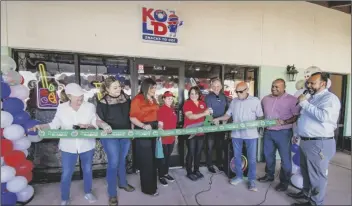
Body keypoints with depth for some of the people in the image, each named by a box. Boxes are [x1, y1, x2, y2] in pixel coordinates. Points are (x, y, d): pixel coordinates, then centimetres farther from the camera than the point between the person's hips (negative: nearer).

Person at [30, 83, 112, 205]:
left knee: (87, 170, 18)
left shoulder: (90, 106, -10)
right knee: (66, 174, 12)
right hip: (68, 146, 0)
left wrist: (104, 125, -25)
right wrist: (40, 127, -14)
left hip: (86, 145, 0)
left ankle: (88, 193, 43)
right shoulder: (61, 108, -7)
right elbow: (54, 125, 2)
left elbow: (96, 122, -6)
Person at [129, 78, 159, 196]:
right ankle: (148, 188, 24)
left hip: (153, 130, 8)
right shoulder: (137, 99, -14)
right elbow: (132, 117, -18)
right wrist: (143, 126, -30)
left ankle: (152, 185, 39)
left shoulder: (153, 99, 11)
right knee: (146, 160, 5)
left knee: (152, 158, 19)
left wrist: (158, 124, 11)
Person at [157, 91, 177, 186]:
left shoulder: (172, 109, 10)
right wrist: (161, 136, -24)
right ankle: (161, 176, 24)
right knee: (163, 157, 7)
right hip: (164, 138, -8)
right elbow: (160, 125, -19)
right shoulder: (161, 109, -15)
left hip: (172, 137, 8)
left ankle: (166, 173, 36)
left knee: (168, 156, 20)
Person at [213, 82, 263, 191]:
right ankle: (239, 176, 33)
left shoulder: (255, 101, -3)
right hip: (236, 134, 3)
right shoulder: (233, 101, 6)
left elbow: (260, 117, -2)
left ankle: (251, 180, 25)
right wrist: (218, 119, -9)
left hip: (250, 134, -3)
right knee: (237, 156, 15)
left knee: (251, 158, 8)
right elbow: (227, 115, 6)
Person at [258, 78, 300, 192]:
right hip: (268, 132, 5)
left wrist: (285, 122, -24)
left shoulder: (292, 100, -9)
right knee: (268, 155, 17)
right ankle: (269, 175, 35)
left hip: (283, 133, -5)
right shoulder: (265, 99, 6)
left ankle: (284, 181, 22)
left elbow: (297, 116, -11)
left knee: (285, 158, 6)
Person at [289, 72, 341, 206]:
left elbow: (324, 116, -31)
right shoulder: (312, 98, 16)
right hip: (305, 141, 9)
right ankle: (306, 192, 41)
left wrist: (305, 103, -22)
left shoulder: (329, 98, -12)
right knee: (305, 171, 23)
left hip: (319, 144, -9)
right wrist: (296, 134, 22)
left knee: (317, 175, 6)